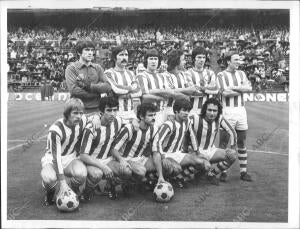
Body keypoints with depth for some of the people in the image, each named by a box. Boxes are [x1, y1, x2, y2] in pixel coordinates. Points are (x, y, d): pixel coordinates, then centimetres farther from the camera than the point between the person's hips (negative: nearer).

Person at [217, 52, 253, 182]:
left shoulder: (241, 74, 14)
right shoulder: (221, 75, -1)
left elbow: (249, 88, -2)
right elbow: (225, 93, -15)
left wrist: (233, 87, -11)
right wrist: (241, 90, -5)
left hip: (241, 111, 5)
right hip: (227, 111, -5)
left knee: (242, 143, 8)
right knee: (223, 143, -2)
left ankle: (243, 172, 15)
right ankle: (222, 171, 5)